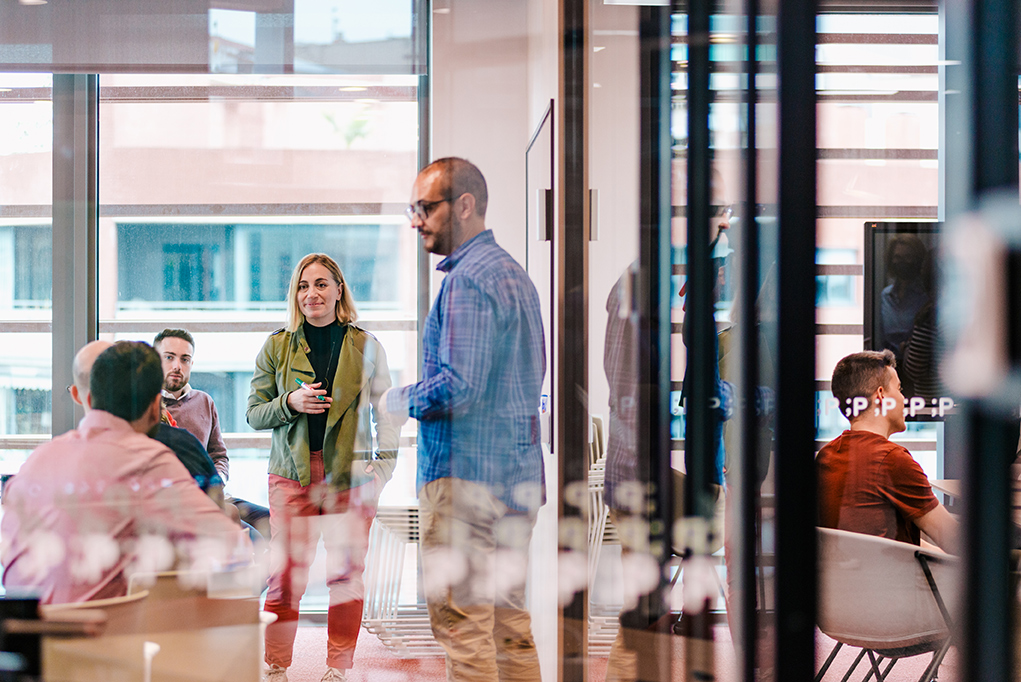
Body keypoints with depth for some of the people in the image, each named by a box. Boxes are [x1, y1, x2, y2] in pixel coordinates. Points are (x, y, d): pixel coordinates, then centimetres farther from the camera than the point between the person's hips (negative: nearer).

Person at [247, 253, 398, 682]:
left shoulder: (366, 346, 7)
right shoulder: (277, 346, 8)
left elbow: (384, 410, 10)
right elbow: (255, 413, 9)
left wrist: (383, 465, -2)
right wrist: (290, 403, -10)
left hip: (351, 473, 0)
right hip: (292, 473, 0)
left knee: (346, 574, 2)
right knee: (285, 577, -3)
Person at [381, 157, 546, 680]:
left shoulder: (467, 280, -14)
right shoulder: (515, 274, 17)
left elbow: (458, 386, -23)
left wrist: (403, 401, -4)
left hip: (465, 472, -10)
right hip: (520, 474, 10)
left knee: (461, 623, -6)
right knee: (509, 622, 12)